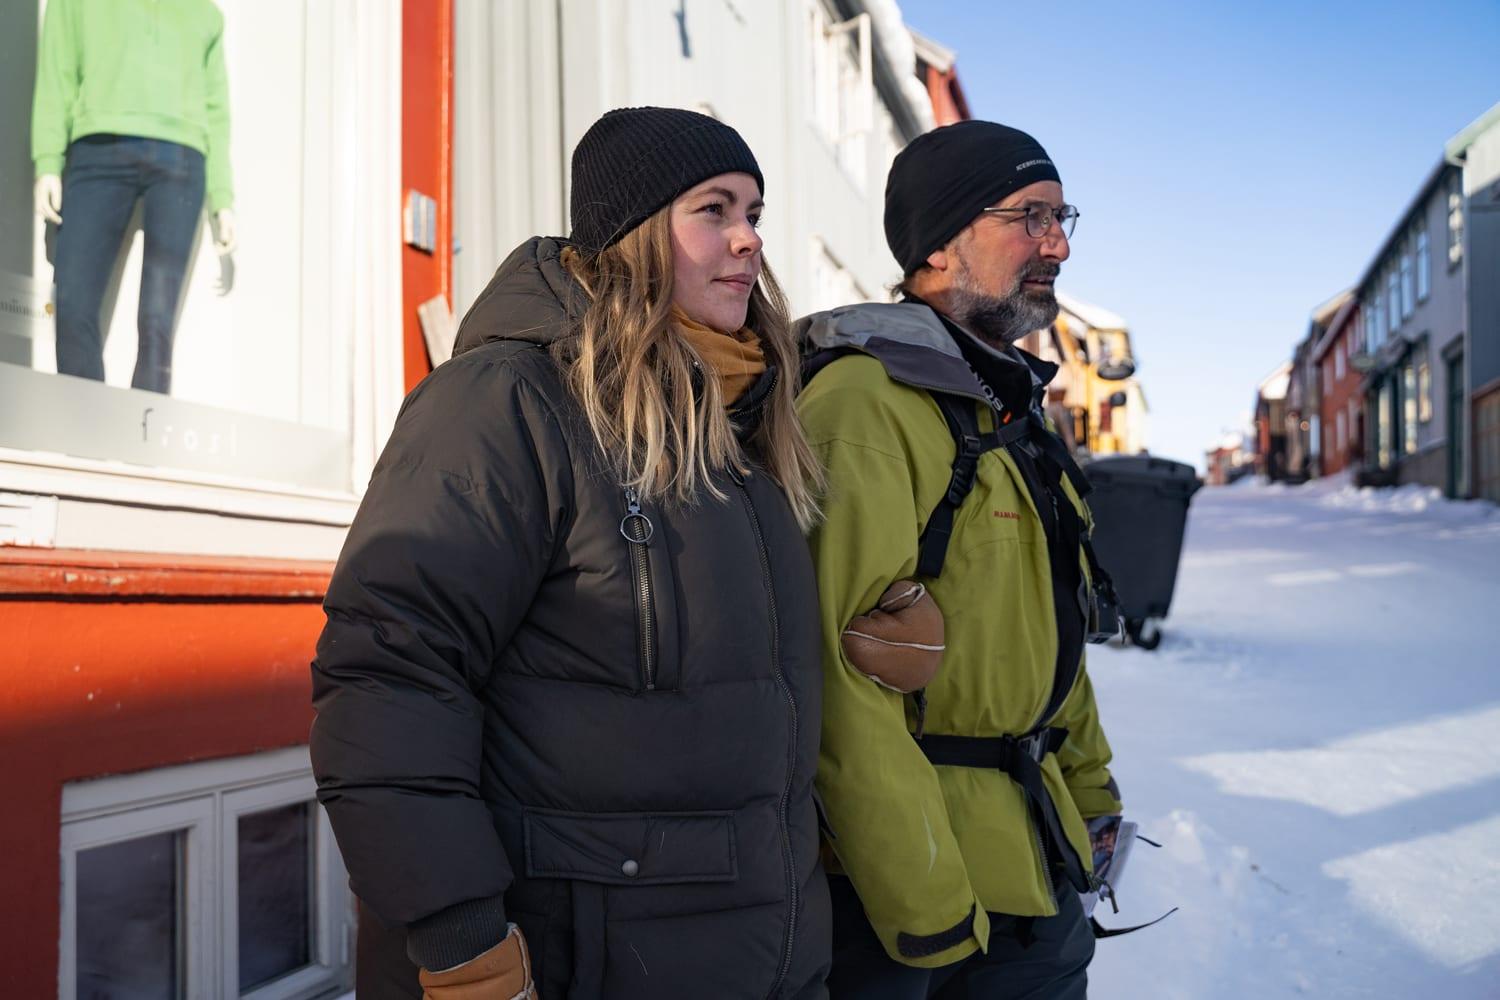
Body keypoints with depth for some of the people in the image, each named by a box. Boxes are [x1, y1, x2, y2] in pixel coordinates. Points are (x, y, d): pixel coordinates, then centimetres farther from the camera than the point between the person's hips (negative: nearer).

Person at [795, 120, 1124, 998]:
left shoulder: (1008, 407, 13)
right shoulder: (866, 404, -19)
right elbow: (837, 670, -25)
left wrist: (1089, 793, 20)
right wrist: (922, 903, -21)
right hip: (896, 883, -8)